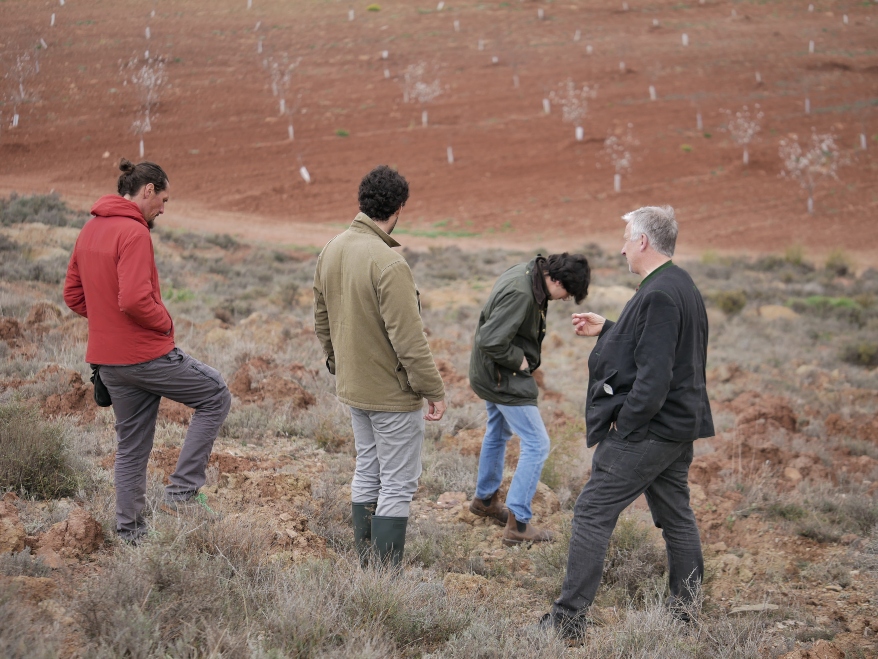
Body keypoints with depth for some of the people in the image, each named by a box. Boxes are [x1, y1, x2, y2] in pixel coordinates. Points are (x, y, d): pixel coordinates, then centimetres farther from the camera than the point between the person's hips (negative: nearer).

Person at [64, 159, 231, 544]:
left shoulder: (90, 231, 11)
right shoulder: (134, 232, -17)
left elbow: (73, 295, 17)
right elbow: (134, 300, -26)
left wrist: (106, 320, 12)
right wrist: (165, 322, -9)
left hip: (108, 360, 9)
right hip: (147, 353, -9)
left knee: (131, 446, 16)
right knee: (215, 397, 7)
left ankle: (129, 531, 19)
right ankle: (182, 490, 1)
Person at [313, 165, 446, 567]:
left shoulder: (332, 251, 2)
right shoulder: (388, 263, -25)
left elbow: (322, 321, 13)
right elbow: (408, 338, -24)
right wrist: (433, 390, -15)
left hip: (353, 387, 8)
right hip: (393, 392, -8)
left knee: (366, 474, 19)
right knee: (398, 485, 0)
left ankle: (365, 564, 25)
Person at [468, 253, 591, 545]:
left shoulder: (528, 273, 0)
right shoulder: (520, 294, -31)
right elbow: (491, 341, -34)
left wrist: (524, 358, 4)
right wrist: (519, 360, -18)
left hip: (491, 374, 11)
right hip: (504, 377, -11)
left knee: (497, 432, 27)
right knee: (536, 445, -6)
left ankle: (484, 499, 46)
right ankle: (518, 524, -3)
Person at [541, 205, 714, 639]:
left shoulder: (658, 296, -21)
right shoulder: (683, 286, 12)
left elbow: (654, 375, -26)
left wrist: (622, 424, -18)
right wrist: (605, 331, 21)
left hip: (645, 430, -10)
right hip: (680, 426, 10)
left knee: (592, 514, -6)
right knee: (676, 516, 16)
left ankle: (569, 618, -5)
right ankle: (684, 610, 23)